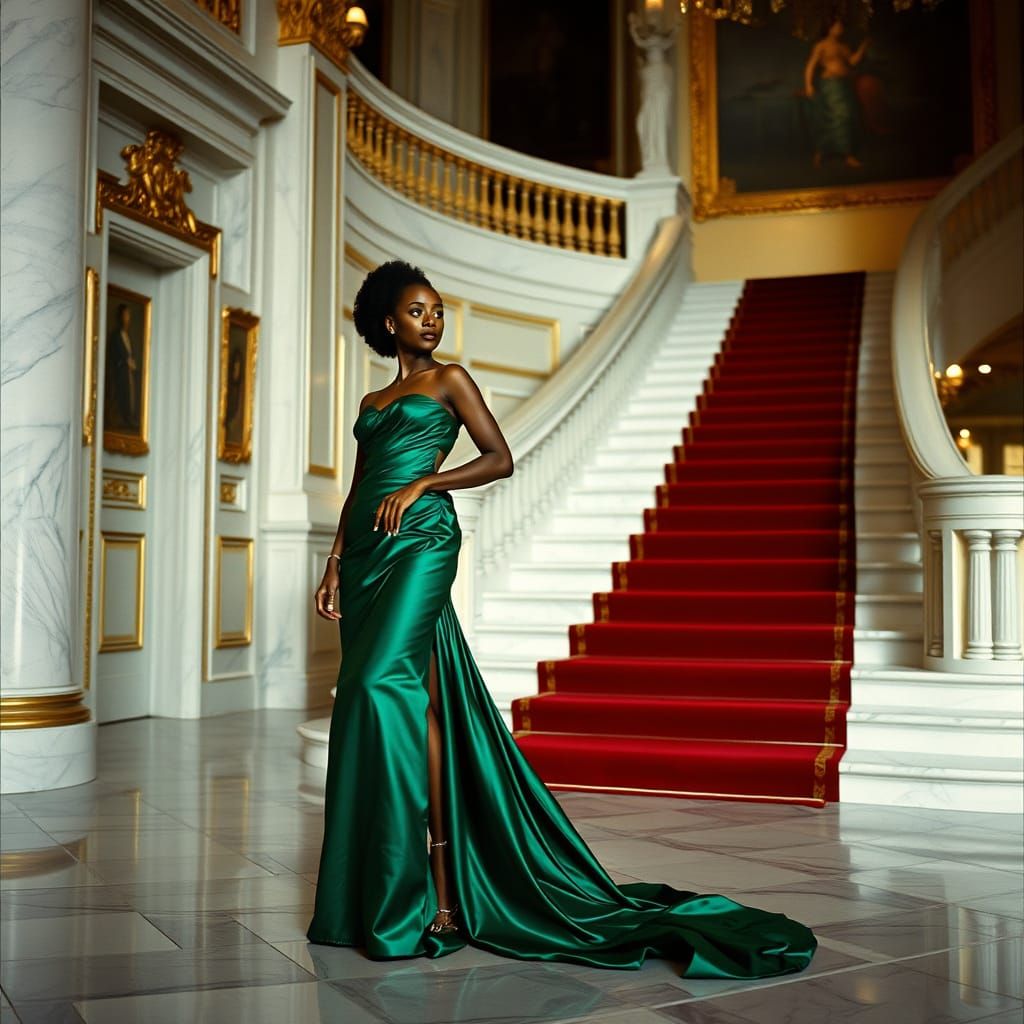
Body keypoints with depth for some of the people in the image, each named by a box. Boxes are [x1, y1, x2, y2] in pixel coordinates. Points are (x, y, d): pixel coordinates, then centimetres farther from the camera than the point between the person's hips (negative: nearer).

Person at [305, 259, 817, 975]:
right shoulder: (371, 403, 24)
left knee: (383, 680, -21)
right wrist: (334, 566, 13)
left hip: (421, 541, -6)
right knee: (369, 695, 1)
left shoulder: (449, 379, 9)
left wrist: (421, 484, -9)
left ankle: (434, 885, -18)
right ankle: (373, 887, 6)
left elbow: (500, 459, 0)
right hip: (367, 549, 6)